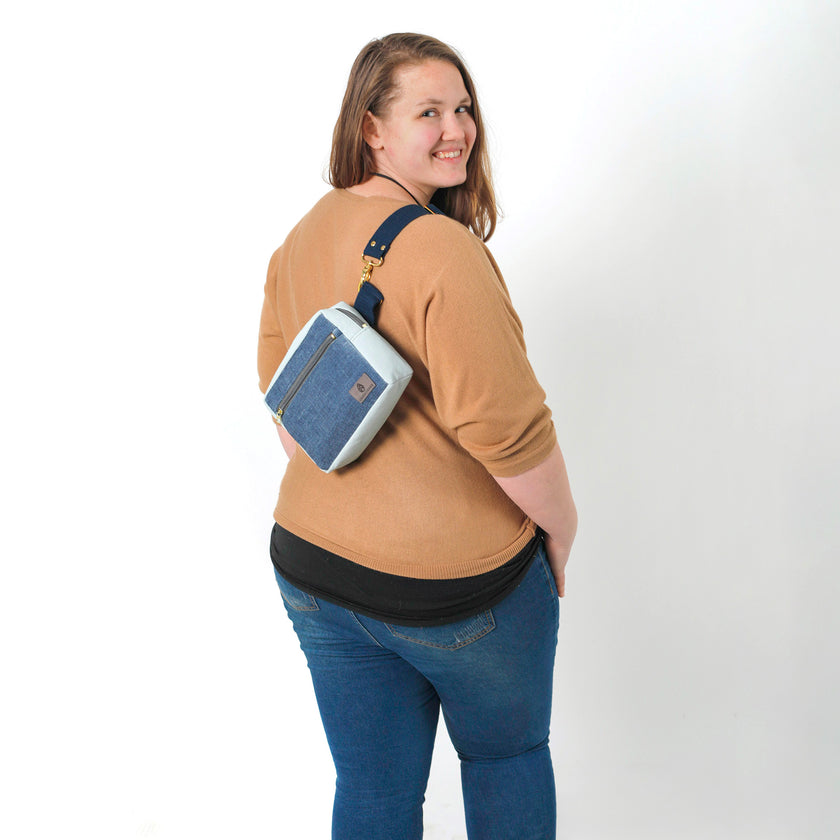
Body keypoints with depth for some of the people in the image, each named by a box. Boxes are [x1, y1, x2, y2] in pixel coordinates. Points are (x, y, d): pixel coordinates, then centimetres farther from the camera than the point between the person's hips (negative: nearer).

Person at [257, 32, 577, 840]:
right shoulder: (443, 247, -23)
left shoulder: (300, 239, 2)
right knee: (507, 754, 22)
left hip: (312, 563, 6)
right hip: (457, 579, -6)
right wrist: (560, 524, -8)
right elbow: (504, 427, -25)